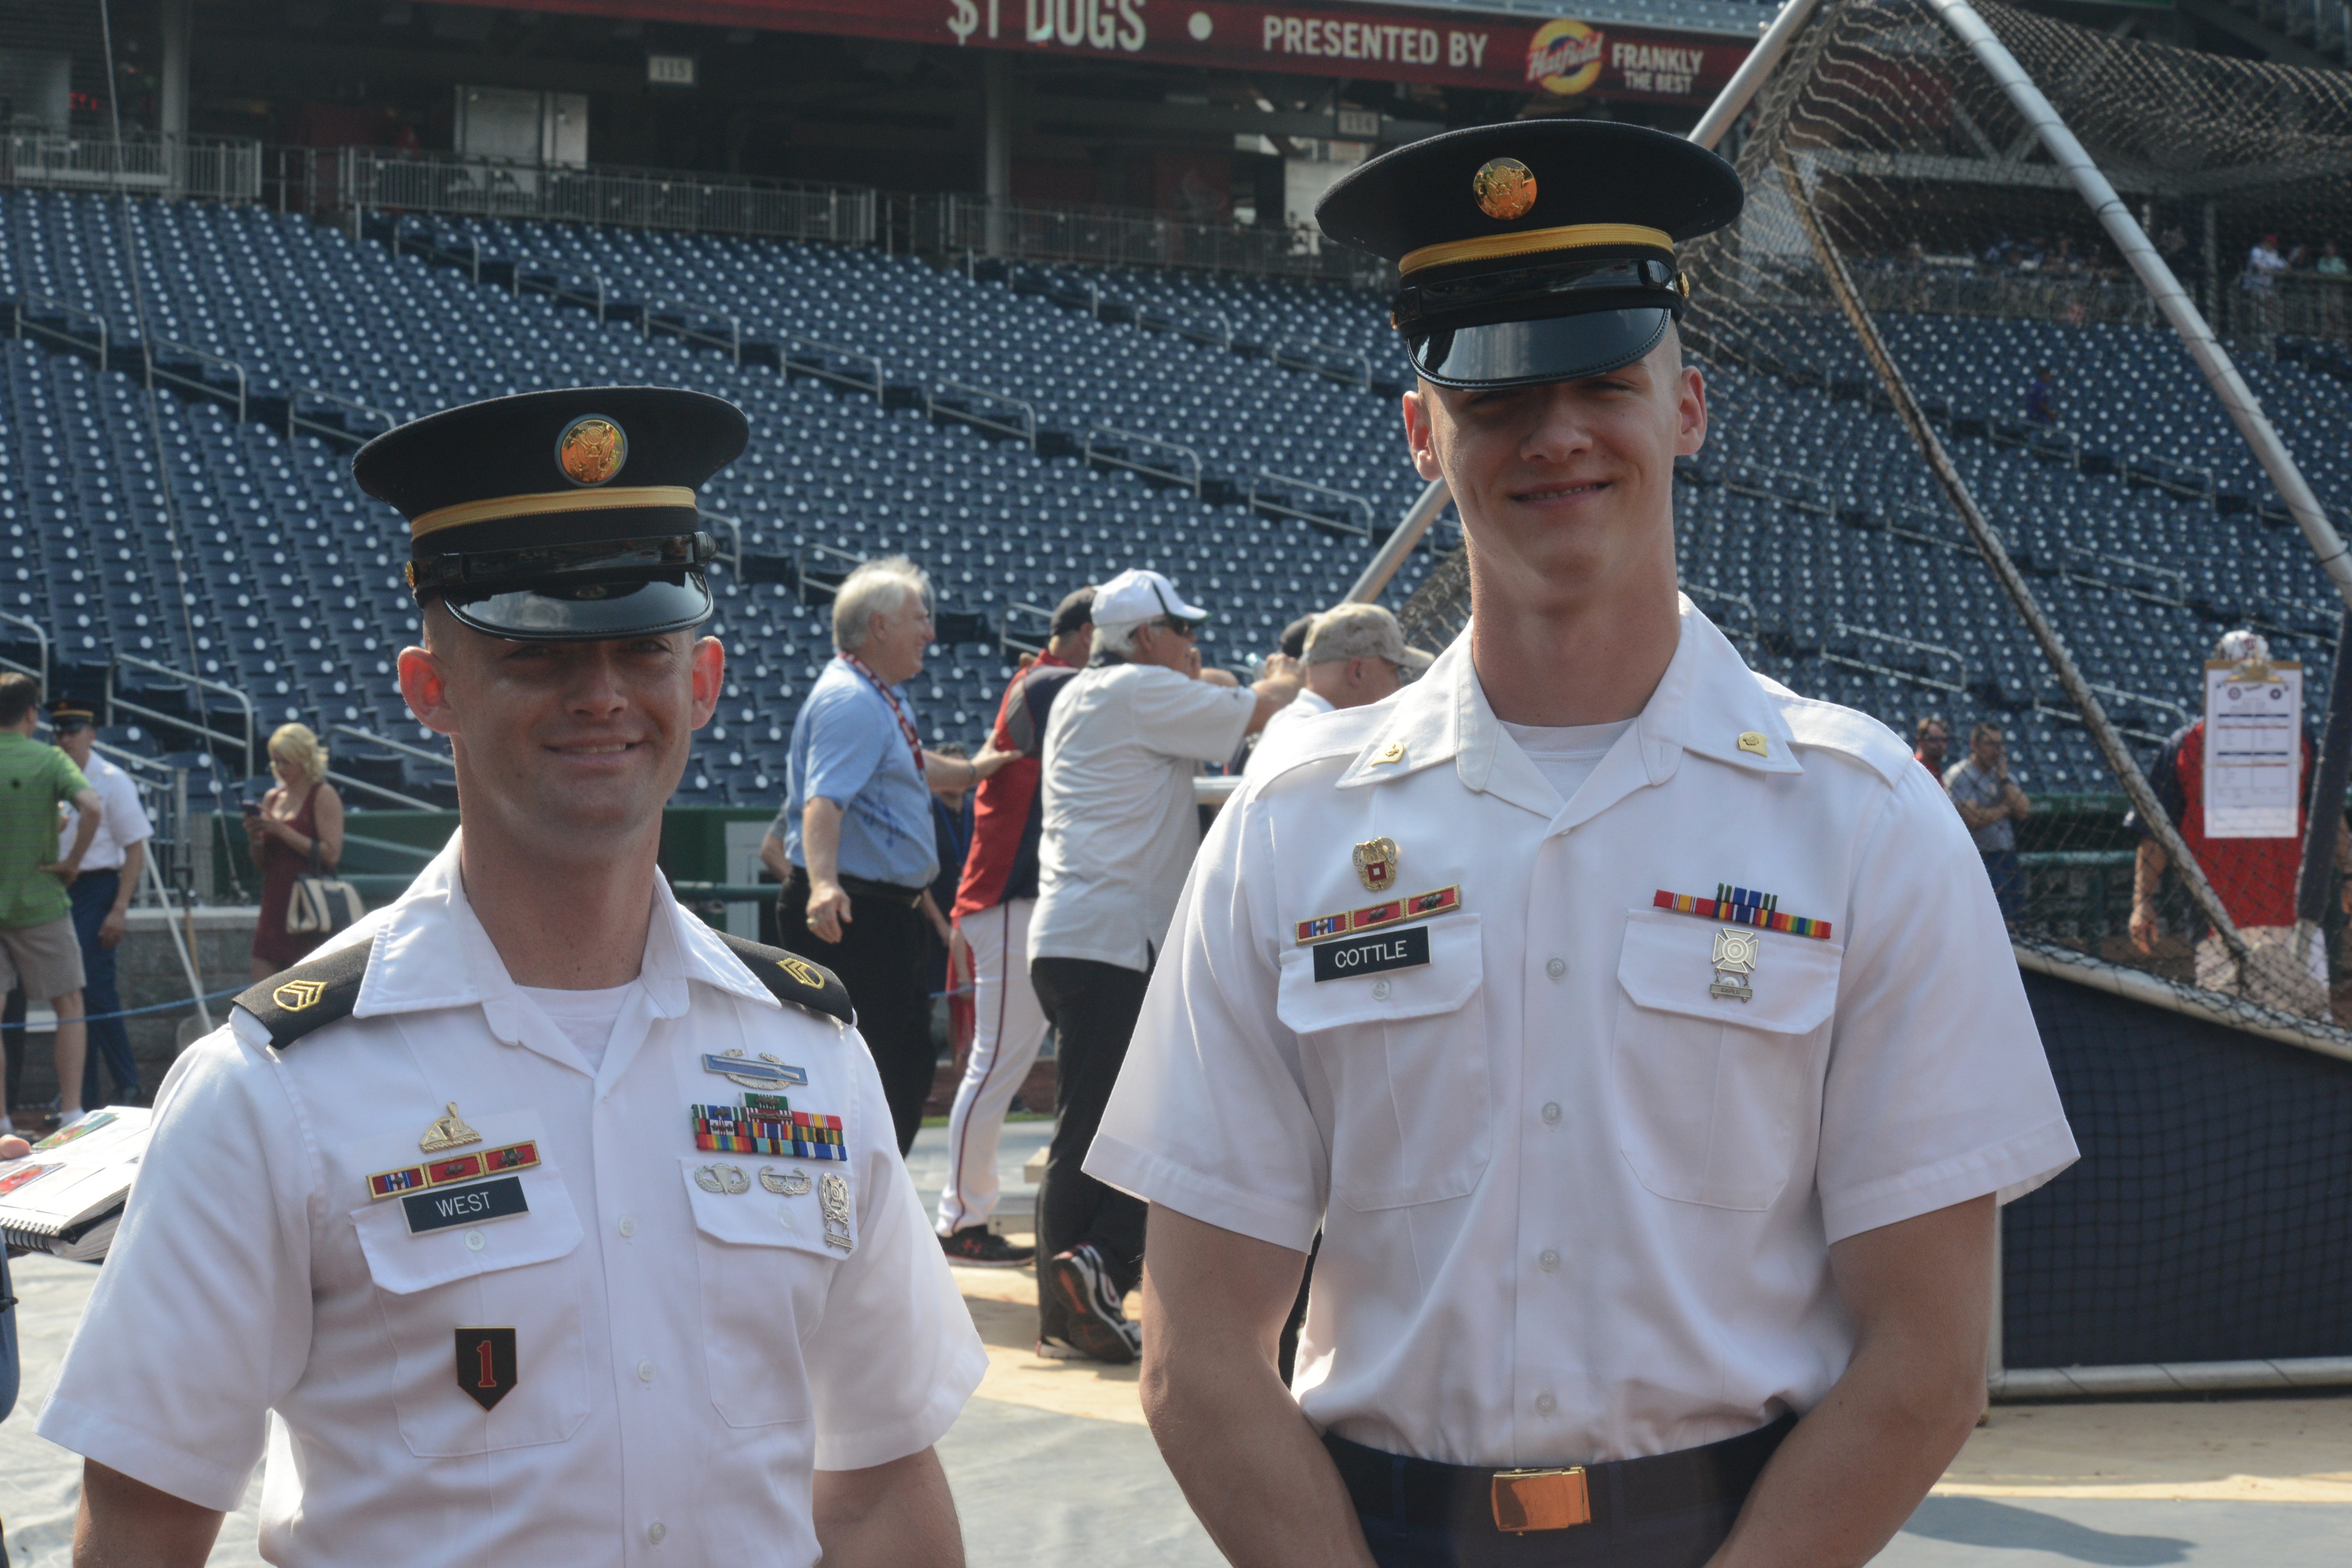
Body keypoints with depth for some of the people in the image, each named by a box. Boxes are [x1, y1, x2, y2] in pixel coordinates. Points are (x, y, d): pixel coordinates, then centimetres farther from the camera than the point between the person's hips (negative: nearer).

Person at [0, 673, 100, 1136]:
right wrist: (72, 862, -12)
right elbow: (92, 808, -23)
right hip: (38, 902, -2)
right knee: (69, 1005, 9)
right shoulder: (48, 760, -7)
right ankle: (71, 1111, 3)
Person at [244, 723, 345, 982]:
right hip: (275, 906, 7)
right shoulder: (273, 798, 15)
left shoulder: (323, 796, -5)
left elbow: (331, 855, -16)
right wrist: (255, 839, -1)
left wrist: (283, 831, -17)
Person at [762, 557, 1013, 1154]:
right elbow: (823, 801, -32)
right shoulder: (850, 700, -17)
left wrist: (970, 770, 49)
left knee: (909, 1065, 17)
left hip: (889, 915, 11)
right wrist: (823, 884, -47)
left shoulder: (880, 698, 16)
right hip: (853, 916, -11)